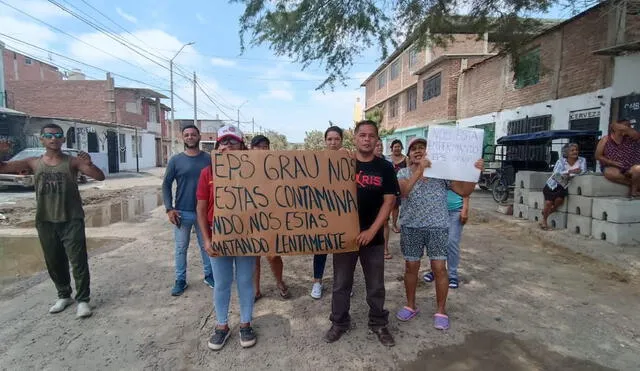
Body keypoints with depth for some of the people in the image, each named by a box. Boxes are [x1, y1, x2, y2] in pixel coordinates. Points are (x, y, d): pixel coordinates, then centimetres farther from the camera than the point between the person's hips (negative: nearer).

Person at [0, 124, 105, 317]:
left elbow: (100, 177, -12)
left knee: (78, 261, -3)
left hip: (72, 221, -4)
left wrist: (89, 163, -31)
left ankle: (83, 300, 8)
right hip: (45, 222, 4)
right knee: (54, 263, 15)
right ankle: (64, 296, 32)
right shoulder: (34, 163, 5)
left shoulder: (72, 161, -4)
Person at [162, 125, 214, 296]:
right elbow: (166, 185, 2)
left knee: (206, 245, 12)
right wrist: (169, 208, -7)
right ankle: (180, 280, 23)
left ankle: (209, 275, 27)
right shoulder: (175, 160, -1)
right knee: (181, 248, 9)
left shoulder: (209, 159, 0)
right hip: (182, 212, 0)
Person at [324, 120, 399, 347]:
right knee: (341, 283, 12)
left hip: (373, 236, 0)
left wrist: (372, 230, -12)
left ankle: (379, 324, 33)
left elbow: (389, 201, -4)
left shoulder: (385, 168, 0)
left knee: (376, 285, 13)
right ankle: (339, 323, 31)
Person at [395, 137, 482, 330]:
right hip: (411, 227, 1)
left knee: (439, 269, 3)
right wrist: (420, 169, -26)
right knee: (411, 267, 11)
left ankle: (441, 311, 21)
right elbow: (403, 191, -20)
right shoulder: (403, 172, 0)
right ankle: (411, 306, 29)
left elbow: (464, 191, -3)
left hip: (438, 226, 0)